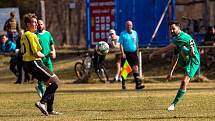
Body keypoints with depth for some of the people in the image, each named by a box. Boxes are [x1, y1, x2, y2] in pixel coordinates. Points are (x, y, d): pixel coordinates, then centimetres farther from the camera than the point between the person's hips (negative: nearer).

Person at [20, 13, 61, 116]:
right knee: (56, 82, -8)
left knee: (50, 84, 17)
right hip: (34, 63, -10)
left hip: (27, 64, 10)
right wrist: (43, 55, 2)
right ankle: (42, 102, -19)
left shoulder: (23, 36, 16)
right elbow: (36, 54, -20)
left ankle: (50, 110, 15)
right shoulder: (31, 35, -15)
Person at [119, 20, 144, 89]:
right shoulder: (123, 34, -1)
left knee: (135, 68, -10)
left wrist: (137, 52, 13)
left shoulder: (135, 33, 11)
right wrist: (122, 53, -17)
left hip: (133, 53, 2)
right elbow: (121, 44, -6)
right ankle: (123, 84, 20)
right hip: (126, 53, -2)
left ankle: (138, 83, -19)